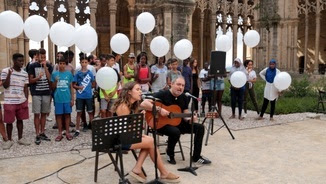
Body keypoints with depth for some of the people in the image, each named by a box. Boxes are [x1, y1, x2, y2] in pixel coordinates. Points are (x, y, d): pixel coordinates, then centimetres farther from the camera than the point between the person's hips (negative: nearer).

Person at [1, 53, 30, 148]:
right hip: (9, 102, -3)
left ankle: (20, 138, 23)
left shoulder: (25, 73, 6)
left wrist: (26, 101, 5)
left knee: (20, 119, 11)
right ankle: (9, 140, 18)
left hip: (22, 101, 3)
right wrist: (9, 74, -23)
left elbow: (25, 88, 10)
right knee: (9, 121, 5)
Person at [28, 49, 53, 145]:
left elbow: (50, 79, -5)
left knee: (44, 114, 8)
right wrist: (38, 77, -19)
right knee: (37, 114, -1)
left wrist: (45, 67, -10)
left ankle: (42, 133, 17)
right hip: (36, 93, -2)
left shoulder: (49, 66, 6)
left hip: (46, 93, 2)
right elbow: (30, 81, 1)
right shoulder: (32, 66, 1)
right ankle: (37, 135, 4)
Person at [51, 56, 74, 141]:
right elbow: (53, 88, 5)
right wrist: (55, 81, -15)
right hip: (58, 99, 0)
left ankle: (67, 132, 18)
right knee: (59, 115, 6)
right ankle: (60, 133, 15)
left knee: (67, 114, 8)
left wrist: (72, 99, 1)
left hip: (67, 98, 0)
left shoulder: (69, 74, 2)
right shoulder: (54, 74, 2)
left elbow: (71, 87, 5)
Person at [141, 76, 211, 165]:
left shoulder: (183, 97, 6)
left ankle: (196, 157, 0)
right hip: (162, 124, -7)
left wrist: (191, 118, -15)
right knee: (176, 132, -38)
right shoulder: (162, 94, -14)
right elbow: (143, 104, -24)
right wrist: (159, 109, -32)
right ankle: (170, 154, -6)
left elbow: (185, 115, 9)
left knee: (200, 127, -8)